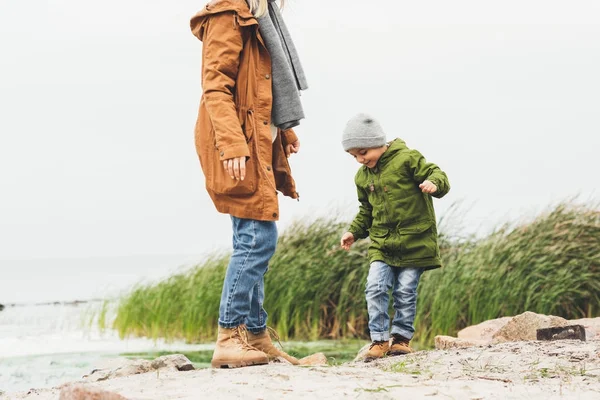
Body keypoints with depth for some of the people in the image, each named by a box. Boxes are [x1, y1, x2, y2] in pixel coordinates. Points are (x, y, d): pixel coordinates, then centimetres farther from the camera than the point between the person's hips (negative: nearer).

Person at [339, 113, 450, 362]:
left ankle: (402, 337, 13)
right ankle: (379, 339, -2)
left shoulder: (406, 159, -8)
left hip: (414, 240, -5)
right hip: (381, 242, 5)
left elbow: (437, 175, -12)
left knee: (405, 291, -1)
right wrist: (354, 232, 10)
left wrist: (434, 183, -34)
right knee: (375, 288, -9)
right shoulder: (363, 177, 11)